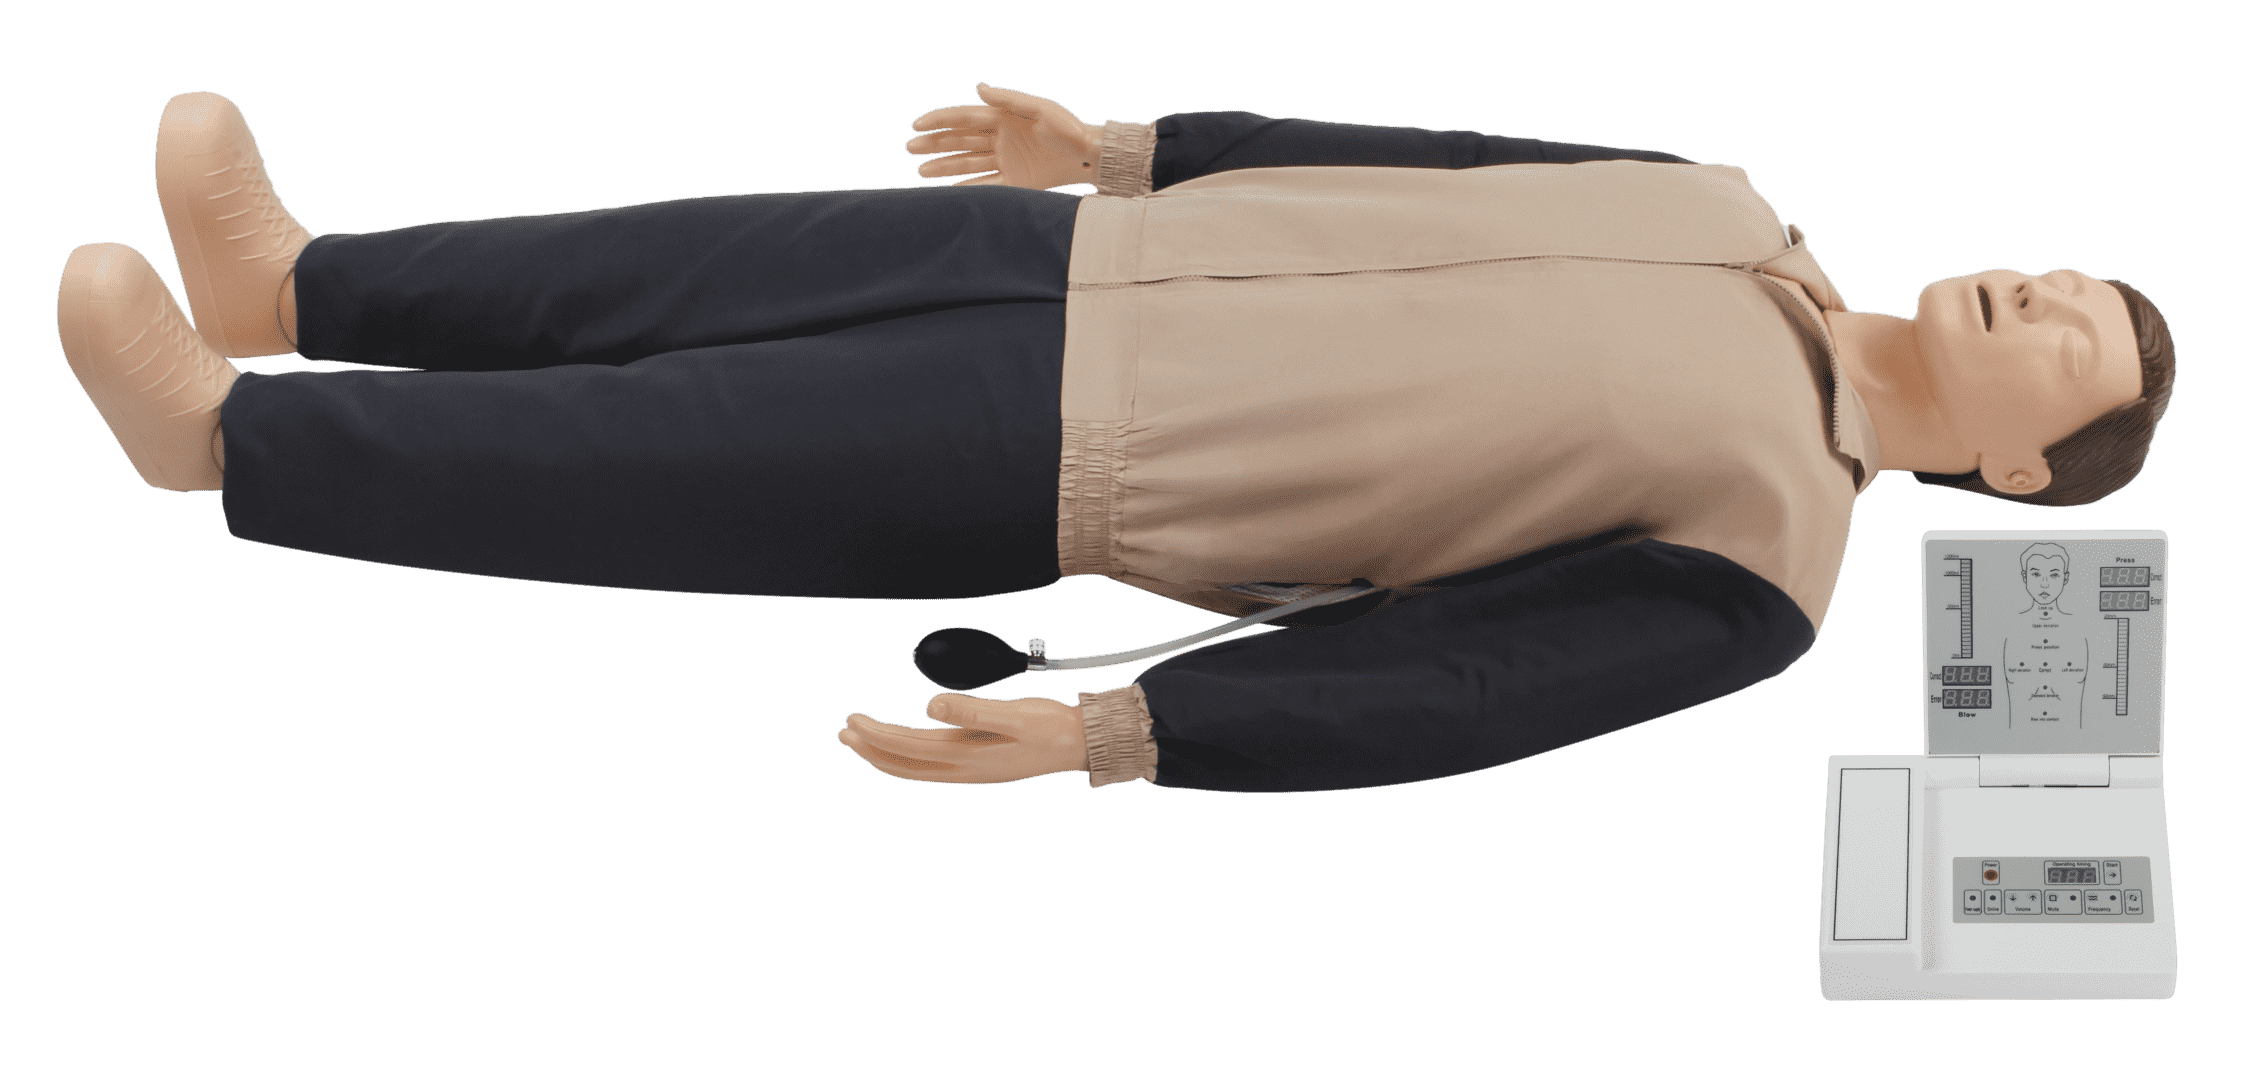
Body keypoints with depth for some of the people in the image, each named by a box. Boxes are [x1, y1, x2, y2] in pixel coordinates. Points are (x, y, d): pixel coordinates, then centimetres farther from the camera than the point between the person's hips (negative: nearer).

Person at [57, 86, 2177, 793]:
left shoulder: (1754, 568, -11)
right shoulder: (1731, 222, 9)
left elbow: (1441, 682, -20)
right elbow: (1402, 173, 14)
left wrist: (1100, 733, -29)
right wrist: (1124, 152, 15)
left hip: (1069, 465, -6)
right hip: (1100, 253, 6)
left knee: (643, 455, -6)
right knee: (705, 272, 3)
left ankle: (222, 436, 8)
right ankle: (289, 287, 19)